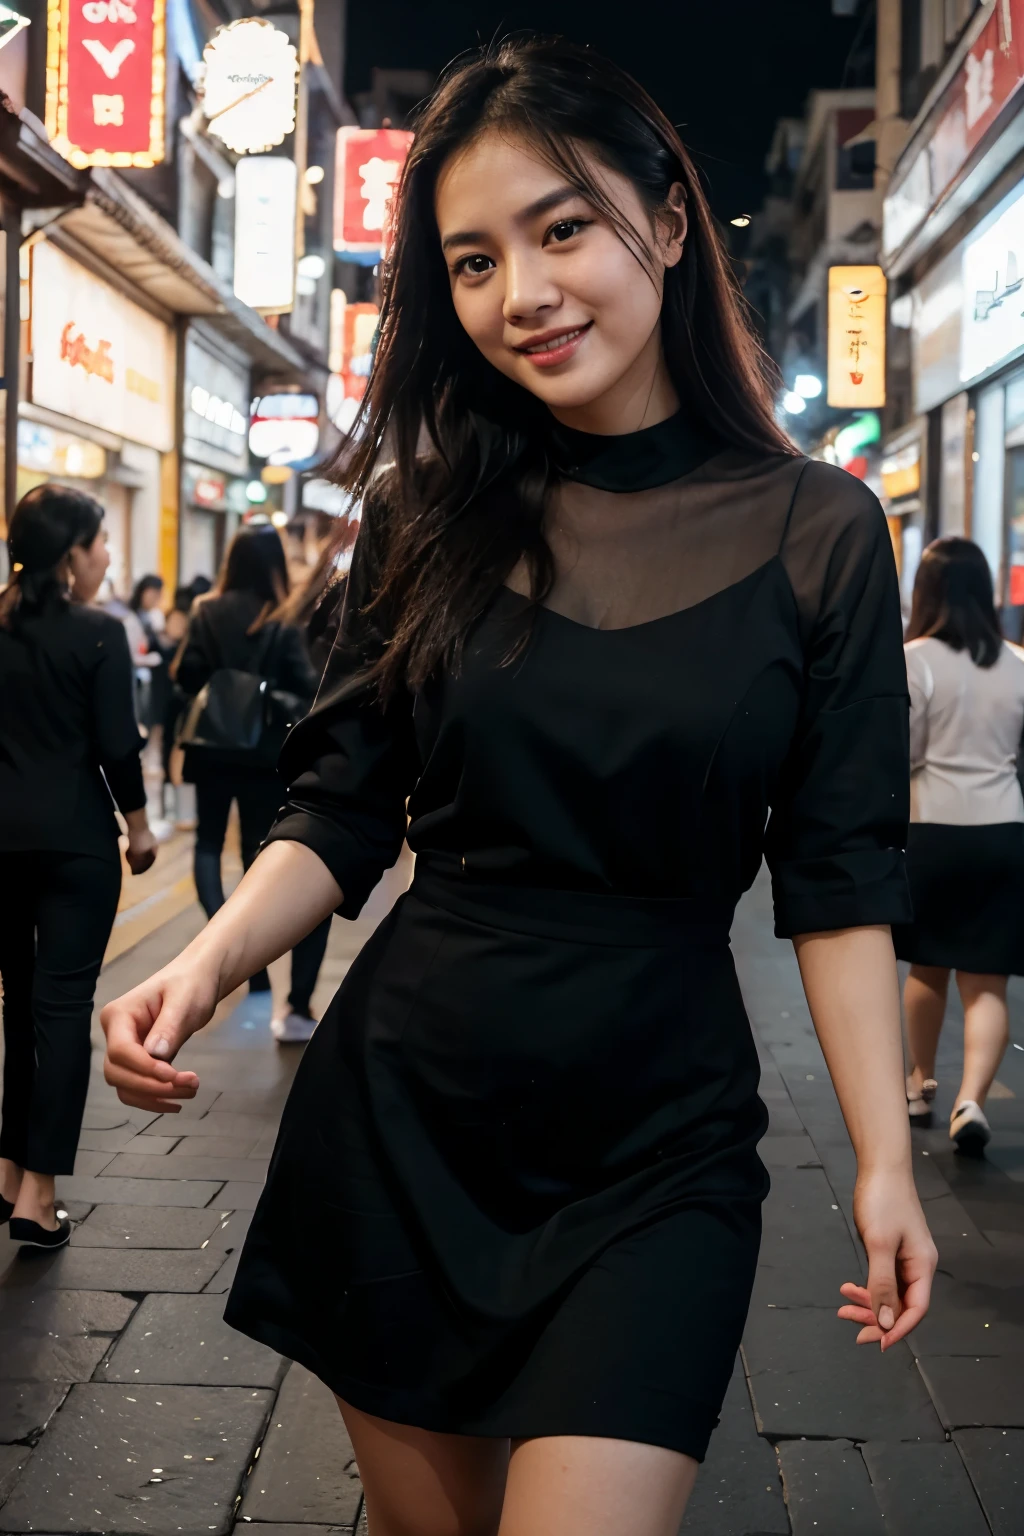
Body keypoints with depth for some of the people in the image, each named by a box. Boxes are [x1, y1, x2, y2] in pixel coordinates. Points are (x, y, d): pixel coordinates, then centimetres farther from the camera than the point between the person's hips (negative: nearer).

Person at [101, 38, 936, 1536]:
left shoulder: (815, 530, -4)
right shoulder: (430, 517, 2)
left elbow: (838, 879, -3)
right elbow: (341, 811, 3)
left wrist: (884, 1156, -7)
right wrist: (206, 965, -14)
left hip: (657, 1142, -2)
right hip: (398, 1108, 3)